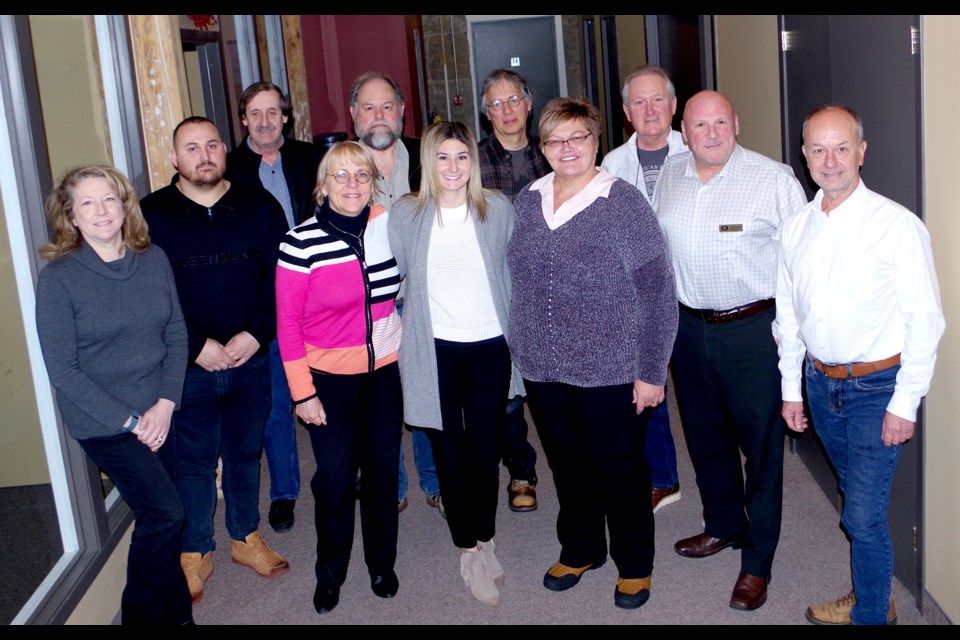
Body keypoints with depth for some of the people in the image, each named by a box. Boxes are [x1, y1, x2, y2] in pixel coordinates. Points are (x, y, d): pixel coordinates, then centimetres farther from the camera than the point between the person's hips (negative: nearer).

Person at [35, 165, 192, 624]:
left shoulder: (153, 259, 0)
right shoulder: (58, 278, -12)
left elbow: (176, 335, 4)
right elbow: (63, 370, -11)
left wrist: (165, 403, -8)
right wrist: (128, 420, -14)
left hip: (159, 414, 4)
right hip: (102, 423, -4)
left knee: (161, 519, 10)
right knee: (164, 514, -8)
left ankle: (172, 613, 30)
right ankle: (145, 613, 15)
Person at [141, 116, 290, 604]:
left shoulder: (258, 206, 3)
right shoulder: (151, 214, -4)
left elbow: (281, 278, 0)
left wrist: (256, 334, -12)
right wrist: (196, 346, -14)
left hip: (251, 359, 2)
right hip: (189, 367, -2)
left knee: (246, 454, 16)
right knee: (195, 461, 8)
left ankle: (246, 539, 34)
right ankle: (195, 554, 25)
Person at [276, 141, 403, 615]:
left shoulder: (389, 225, -4)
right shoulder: (301, 242, -14)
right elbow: (288, 323, -10)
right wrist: (302, 391, -11)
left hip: (385, 370, 3)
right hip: (329, 378, -3)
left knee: (382, 467, 12)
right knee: (334, 477, 3)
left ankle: (382, 565, 32)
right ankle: (330, 573, 25)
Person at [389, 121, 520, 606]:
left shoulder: (497, 208, 0)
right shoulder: (406, 214, -2)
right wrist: (402, 330, 4)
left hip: (489, 346, 1)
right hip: (435, 351, 0)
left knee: (485, 450, 8)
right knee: (450, 453, 6)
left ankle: (485, 540, 28)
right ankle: (469, 552, 22)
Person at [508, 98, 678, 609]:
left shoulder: (623, 203, -11)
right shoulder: (527, 201, 5)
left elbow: (658, 291, -12)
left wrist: (651, 371, -14)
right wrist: (519, 350, 11)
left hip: (610, 370, -4)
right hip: (542, 368, 5)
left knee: (619, 468, 10)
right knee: (567, 464, 19)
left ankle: (634, 565, 31)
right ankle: (580, 549, 41)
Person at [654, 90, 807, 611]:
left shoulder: (775, 179, -12)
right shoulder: (669, 175, 4)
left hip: (753, 329, -5)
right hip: (688, 327, 5)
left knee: (761, 444, 3)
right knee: (705, 434, 19)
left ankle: (757, 562, 17)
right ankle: (723, 524, 42)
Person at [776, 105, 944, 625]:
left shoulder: (897, 225, -14)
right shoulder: (795, 228, 3)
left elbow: (925, 320, -13)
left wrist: (905, 403, -14)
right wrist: (791, 389, 13)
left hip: (877, 387, -5)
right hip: (821, 383, 5)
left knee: (864, 515, -4)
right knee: (857, 499, 20)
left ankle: (869, 615, 17)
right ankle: (873, 597, 39)